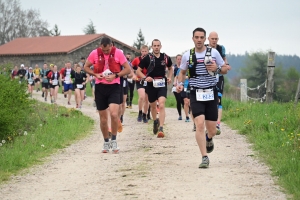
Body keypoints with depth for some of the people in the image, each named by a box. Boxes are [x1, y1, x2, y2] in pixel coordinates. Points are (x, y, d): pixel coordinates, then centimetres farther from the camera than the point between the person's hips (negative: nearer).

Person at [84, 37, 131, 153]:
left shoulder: (118, 53, -6)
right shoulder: (95, 53, -1)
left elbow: (128, 69, -2)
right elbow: (86, 67, 10)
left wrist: (115, 75, -15)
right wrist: (96, 74, -8)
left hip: (114, 87, -2)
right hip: (100, 87, 2)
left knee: (114, 114, -20)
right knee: (103, 118, 6)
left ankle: (114, 141, -2)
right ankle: (106, 142, 24)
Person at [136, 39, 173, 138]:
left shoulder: (165, 58, 3)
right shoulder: (147, 58, -4)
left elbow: (170, 68, 22)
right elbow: (138, 71, 0)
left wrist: (169, 77, 5)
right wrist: (145, 77, -17)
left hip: (162, 85, 0)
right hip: (151, 84, 1)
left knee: (161, 105, -18)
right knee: (153, 106, 16)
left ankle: (161, 128, -23)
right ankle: (155, 121, 46)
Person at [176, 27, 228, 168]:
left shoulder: (213, 53, 1)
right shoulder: (187, 56, 3)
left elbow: (225, 70, 8)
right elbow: (182, 72, 17)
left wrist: (217, 68, -13)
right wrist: (180, 83, -3)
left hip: (211, 93, 1)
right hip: (196, 94, -1)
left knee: (212, 131, 4)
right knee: (199, 124, -18)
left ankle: (208, 138, 42)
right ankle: (204, 158, -12)